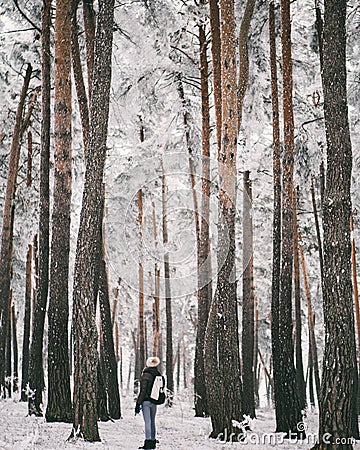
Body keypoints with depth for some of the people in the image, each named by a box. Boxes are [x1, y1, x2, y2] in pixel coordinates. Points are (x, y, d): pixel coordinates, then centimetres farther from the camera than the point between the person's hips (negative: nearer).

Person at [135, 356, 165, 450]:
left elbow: (142, 392, -14)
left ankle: (148, 441, -11)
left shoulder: (146, 376, -13)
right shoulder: (160, 376, 6)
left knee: (147, 422, -7)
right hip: (155, 403, 6)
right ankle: (153, 441, 20)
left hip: (146, 401, -6)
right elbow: (161, 390, 11)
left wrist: (138, 404, -9)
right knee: (152, 422, 15)